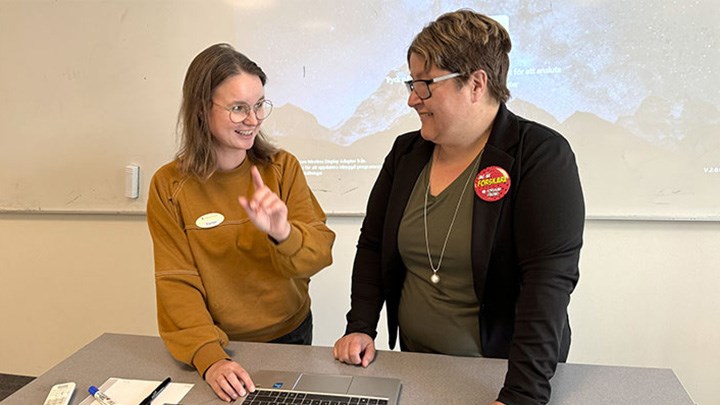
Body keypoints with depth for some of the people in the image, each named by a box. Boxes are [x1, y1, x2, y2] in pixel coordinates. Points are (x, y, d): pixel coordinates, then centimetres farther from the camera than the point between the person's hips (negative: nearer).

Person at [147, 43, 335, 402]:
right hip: (218, 346, -1)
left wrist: (283, 233, -35)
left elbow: (321, 251, -14)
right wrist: (209, 357, -29)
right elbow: (177, 284, -15)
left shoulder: (282, 167, -8)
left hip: (290, 335, 2)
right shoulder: (169, 187, -12)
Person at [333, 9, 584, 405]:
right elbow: (372, 245, 5)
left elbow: (549, 278, -24)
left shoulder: (542, 156, -17)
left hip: (501, 368, -4)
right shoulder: (405, 153, 0)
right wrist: (360, 327, -5)